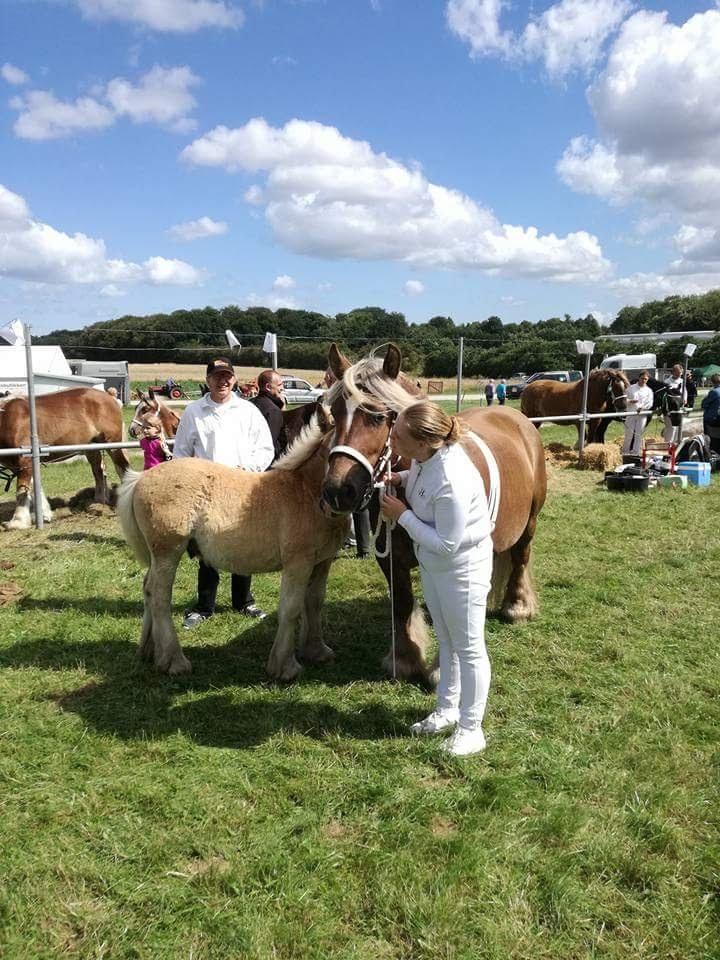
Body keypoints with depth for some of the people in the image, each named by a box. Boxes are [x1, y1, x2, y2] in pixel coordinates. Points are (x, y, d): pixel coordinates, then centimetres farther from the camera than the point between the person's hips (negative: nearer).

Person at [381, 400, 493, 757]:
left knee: (469, 648, 9)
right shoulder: (426, 456, -11)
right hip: (431, 564, 9)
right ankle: (447, 710, 43)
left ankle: (471, 729, 27)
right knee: (446, 641, 24)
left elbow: (446, 544, -29)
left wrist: (402, 515, -22)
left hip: (461, 570, -9)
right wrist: (401, 478, -6)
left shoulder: (451, 482, -36)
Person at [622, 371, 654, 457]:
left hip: (642, 414, 1)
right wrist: (630, 401, -16)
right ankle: (625, 452, 10)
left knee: (639, 434, 2)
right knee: (629, 433, 0)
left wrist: (643, 407, -18)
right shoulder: (631, 388, 7)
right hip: (631, 413, -1)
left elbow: (650, 403, 1)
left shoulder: (649, 390, 8)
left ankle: (635, 453, 9)